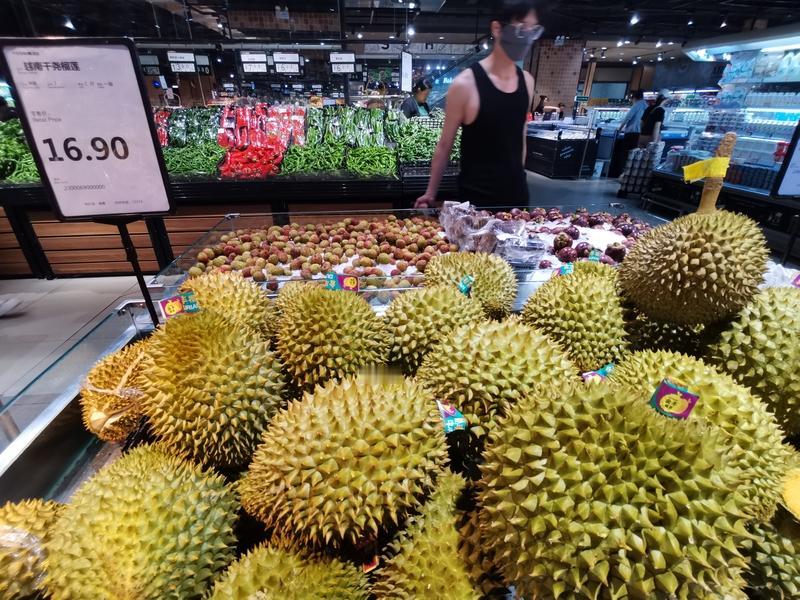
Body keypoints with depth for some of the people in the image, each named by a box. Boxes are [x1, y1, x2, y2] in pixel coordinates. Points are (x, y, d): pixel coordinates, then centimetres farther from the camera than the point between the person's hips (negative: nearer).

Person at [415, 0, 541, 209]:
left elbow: (520, 138, 14)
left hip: (517, 193, 6)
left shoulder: (527, 81, 4)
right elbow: (445, 145, -7)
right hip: (476, 196, -5)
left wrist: (518, 180, 19)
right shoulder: (465, 84, -13)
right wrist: (431, 193, -3)